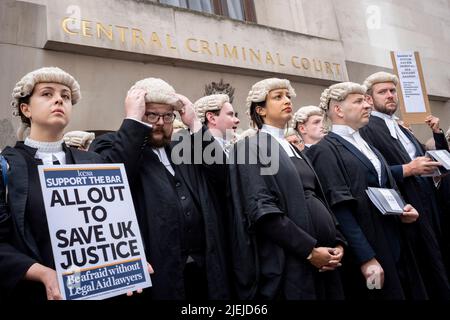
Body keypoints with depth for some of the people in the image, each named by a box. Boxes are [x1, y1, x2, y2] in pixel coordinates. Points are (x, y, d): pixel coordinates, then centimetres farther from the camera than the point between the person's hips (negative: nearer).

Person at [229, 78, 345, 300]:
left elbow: (318, 198, 16)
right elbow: (262, 210, -15)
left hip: (323, 255, 7)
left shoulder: (295, 150, 18)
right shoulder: (251, 147, -5)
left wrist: (337, 242, 1)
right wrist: (309, 249, -17)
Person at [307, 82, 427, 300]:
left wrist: (402, 210, 1)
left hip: (394, 243, 8)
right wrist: (366, 258, -21)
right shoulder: (325, 151, -11)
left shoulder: (365, 144, 16)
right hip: (364, 248, -8)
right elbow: (339, 208, -18)